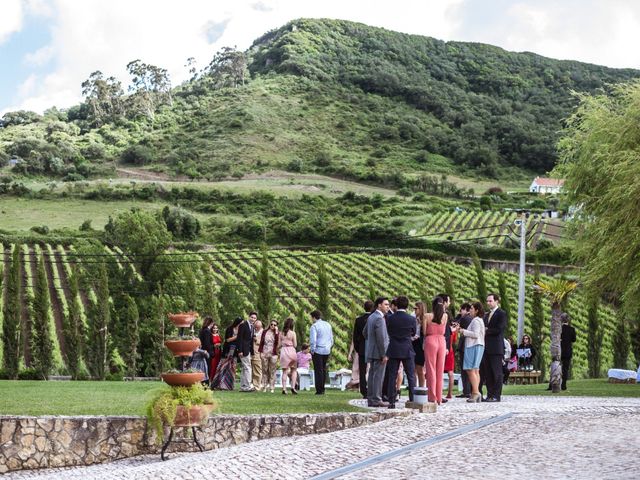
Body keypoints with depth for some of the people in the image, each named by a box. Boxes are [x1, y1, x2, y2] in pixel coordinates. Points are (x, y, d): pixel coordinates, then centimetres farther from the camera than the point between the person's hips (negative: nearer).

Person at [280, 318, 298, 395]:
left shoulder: (281, 333, 4)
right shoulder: (292, 333, -6)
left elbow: (279, 344, 4)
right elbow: (295, 345, -4)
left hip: (283, 351, 3)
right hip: (291, 351, -3)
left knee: (284, 371, 7)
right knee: (293, 370, 12)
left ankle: (284, 388, -1)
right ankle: (293, 387, 0)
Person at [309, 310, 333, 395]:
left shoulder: (314, 326, -10)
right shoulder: (328, 325, 12)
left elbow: (313, 340, -17)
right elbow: (331, 339, 16)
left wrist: (312, 350, -9)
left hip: (318, 351, -6)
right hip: (327, 351, 6)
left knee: (318, 370, -2)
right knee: (323, 369, 14)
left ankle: (319, 390, -2)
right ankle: (322, 389, 14)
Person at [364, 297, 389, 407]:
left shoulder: (371, 317, 13)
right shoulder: (379, 318, -18)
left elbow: (365, 332, 23)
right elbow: (380, 338, -21)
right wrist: (384, 355, -19)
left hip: (371, 351, 10)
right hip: (378, 352, -10)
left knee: (372, 375, 12)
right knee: (378, 376, -7)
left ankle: (370, 399, 15)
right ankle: (376, 399, -7)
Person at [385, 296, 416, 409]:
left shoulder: (390, 318, -6)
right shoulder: (411, 319, -8)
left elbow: (388, 333, 7)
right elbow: (413, 333, 7)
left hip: (393, 351, 1)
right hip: (407, 350, -1)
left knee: (392, 377, 4)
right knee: (411, 377, 7)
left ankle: (391, 401, 1)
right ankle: (413, 400, 5)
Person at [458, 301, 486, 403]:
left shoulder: (476, 320, -12)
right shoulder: (479, 320, 20)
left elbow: (475, 334, -20)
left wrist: (464, 332, -11)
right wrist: (463, 331, 13)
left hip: (474, 347, -11)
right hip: (476, 346, 11)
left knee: (471, 370, -13)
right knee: (475, 370, 10)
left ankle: (475, 392, -18)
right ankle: (476, 393, 9)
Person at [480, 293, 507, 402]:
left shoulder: (501, 314, -5)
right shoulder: (487, 315, 21)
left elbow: (499, 329, -15)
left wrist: (487, 331, -6)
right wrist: (483, 330, 1)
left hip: (496, 348, -8)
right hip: (487, 347, 8)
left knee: (496, 372, -5)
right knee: (487, 372, 6)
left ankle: (496, 395, -3)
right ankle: (490, 394, 10)